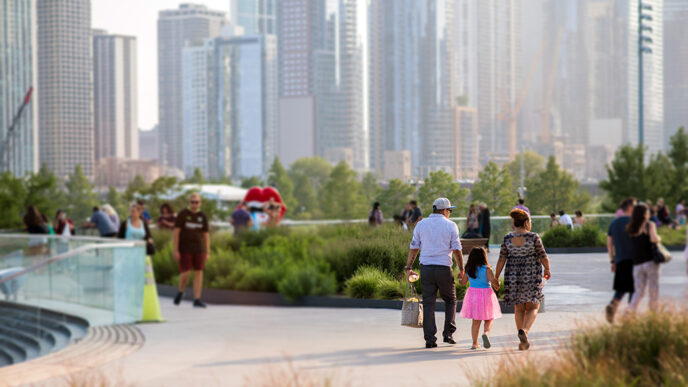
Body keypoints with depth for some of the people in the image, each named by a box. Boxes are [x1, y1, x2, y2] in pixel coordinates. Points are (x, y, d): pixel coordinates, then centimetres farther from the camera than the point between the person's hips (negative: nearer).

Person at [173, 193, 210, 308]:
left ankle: (197, 300, -1)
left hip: (199, 249, 3)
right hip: (185, 249, -3)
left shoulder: (202, 216, 8)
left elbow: (206, 235, 11)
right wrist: (175, 251, -11)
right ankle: (180, 292, 17)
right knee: (186, 273, -11)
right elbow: (176, 232, -5)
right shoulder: (182, 214, -2)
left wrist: (207, 252, 6)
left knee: (199, 273, -4)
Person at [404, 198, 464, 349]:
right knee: (450, 300, 16)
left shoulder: (421, 224, 8)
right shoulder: (451, 225, 1)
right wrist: (461, 270, 5)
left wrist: (408, 268, 10)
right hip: (444, 268, -2)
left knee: (428, 303, 4)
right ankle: (448, 333, 7)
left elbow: (414, 248, 6)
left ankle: (429, 339, 0)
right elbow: (456, 250, -3)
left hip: (426, 268, 2)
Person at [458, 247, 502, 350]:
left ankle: (475, 343, 7)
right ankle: (486, 333, -21)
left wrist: (459, 279, 32)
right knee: (488, 319, 8)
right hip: (485, 293, -3)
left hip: (473, 292, 3)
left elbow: (463, 282, 11)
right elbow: (492, 280, -19)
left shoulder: (468, 269, 1)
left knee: (476, 321, 11)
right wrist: (497, 285, 2)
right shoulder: (486, 269, -11)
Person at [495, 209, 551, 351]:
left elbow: (501, 260, -2)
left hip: (513, 276, 3)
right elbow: (543, 256, -4)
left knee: (519, 309, 13)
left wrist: (496, 277, 5)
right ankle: (524, 330, -18)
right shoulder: (533, 237, -10)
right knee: (533, 307, 8)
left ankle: (523, 342, 11)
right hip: (531, 276, -3)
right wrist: (547, 270, 13)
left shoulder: (507, 239, -2)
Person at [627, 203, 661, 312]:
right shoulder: (649, 225, -5)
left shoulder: (630, 228, 9)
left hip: (637, 263, 4)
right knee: (654, 289, 6)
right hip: (650, 261, -4)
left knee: (639, 292, 6)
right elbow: (654, 239, -19)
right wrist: (659, 238, 0)